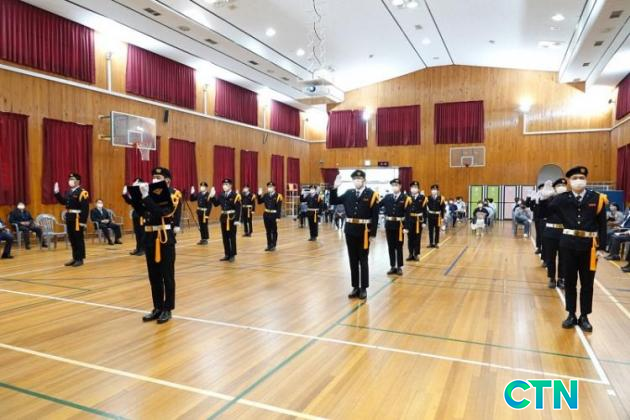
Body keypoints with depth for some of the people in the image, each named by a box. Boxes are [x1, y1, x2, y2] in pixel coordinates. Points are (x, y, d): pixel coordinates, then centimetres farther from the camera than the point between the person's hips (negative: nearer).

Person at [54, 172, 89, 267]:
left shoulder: (82, 193, -12)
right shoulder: (68, 192, 14)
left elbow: (85, 209, -17)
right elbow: (63, 202, 23)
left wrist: (83, 222, -20)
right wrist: (57, 193, 12)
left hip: (77, 219, -8)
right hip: (69, 219, 8)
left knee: (79, 239, -1)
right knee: (72, 239, 13)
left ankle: (80, 259, 7)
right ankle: (75, 258, 23)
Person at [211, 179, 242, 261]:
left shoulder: (235, 195, -12)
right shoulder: (221, 195, 8)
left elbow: (238, 208, -14)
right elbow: (216, 204, 11)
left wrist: (237, 220, -19)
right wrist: (212, 196, -4)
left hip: (232, 219, -6)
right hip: (223, 218, 6)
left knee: (232, 237, 2)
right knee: (225, 237, 11)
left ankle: (232, 255, 10)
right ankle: (227, 255, 20)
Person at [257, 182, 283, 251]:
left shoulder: (278, 196, -10)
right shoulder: (265, 195, 6)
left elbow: (279, 208, -11)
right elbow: (259, 202, 8)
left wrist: (278, 217, -15)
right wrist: (259, 195, -7)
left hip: (273, 215, -5)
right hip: (266, 215, 5)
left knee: (274, 231, 6)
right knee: (268, 231, 12)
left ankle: (273, 246, 15)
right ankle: (269, 245, 21)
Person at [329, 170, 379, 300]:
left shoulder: (372, 194, -5)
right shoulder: (348, 193, 7)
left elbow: (375, 215, -8)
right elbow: (333, 202, 5)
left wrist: (373, 233, -12)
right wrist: (335, 188, -8)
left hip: (364, 231, -4)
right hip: (350, 231, 4)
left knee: (363, 261, 6)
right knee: (353, 261, 11)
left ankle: (363, 288, 16)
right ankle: (355, 287, 22)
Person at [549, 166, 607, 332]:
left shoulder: (597, 198, -3)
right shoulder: (562, 199, -2)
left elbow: (602, 225, -1)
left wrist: (601, 247, -4)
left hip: (589, 245, 0)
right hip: (569, 244, 1)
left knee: (587, 283, 9)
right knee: (569, 281, 10)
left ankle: (584, 317, 22)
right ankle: (571, 315, 23)